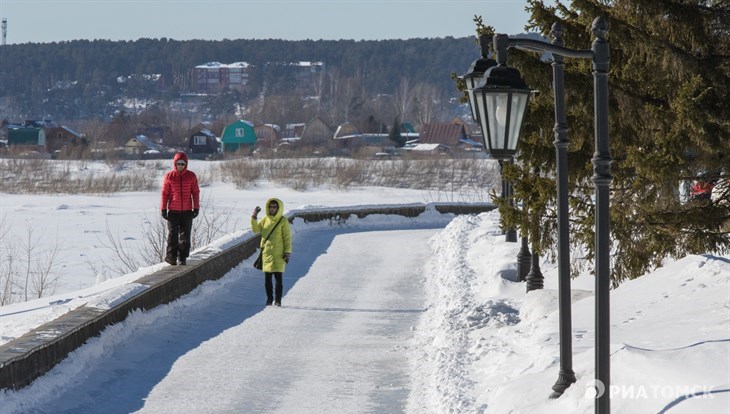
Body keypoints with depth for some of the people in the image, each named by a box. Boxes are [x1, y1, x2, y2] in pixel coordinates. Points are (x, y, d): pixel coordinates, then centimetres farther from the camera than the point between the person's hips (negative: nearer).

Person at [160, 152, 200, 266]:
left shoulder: (191, 176, 3)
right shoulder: (169, 176, 0)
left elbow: (195, 192, 6)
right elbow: (165, 193, 2)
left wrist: (196, 208, 2)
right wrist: (163, 209, -1)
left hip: (187, 211, 1)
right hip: (173, 211, -1)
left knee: (185, 235, 5)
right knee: (172, 234, -7)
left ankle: (183, 257, 12)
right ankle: (171, 256, -5)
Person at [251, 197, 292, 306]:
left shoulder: (283, 221, -3)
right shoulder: (265, 220, 10)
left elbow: (287, 238, -4)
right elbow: (256, 229, 3)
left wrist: (287, 252, -8)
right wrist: (254, 217, -8)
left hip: (278, 254, -4)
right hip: (266, 253, 4)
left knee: (278, 277, -3)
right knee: (267, 278, 7)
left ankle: (278, 299, 4)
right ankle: (269, 298, 16)